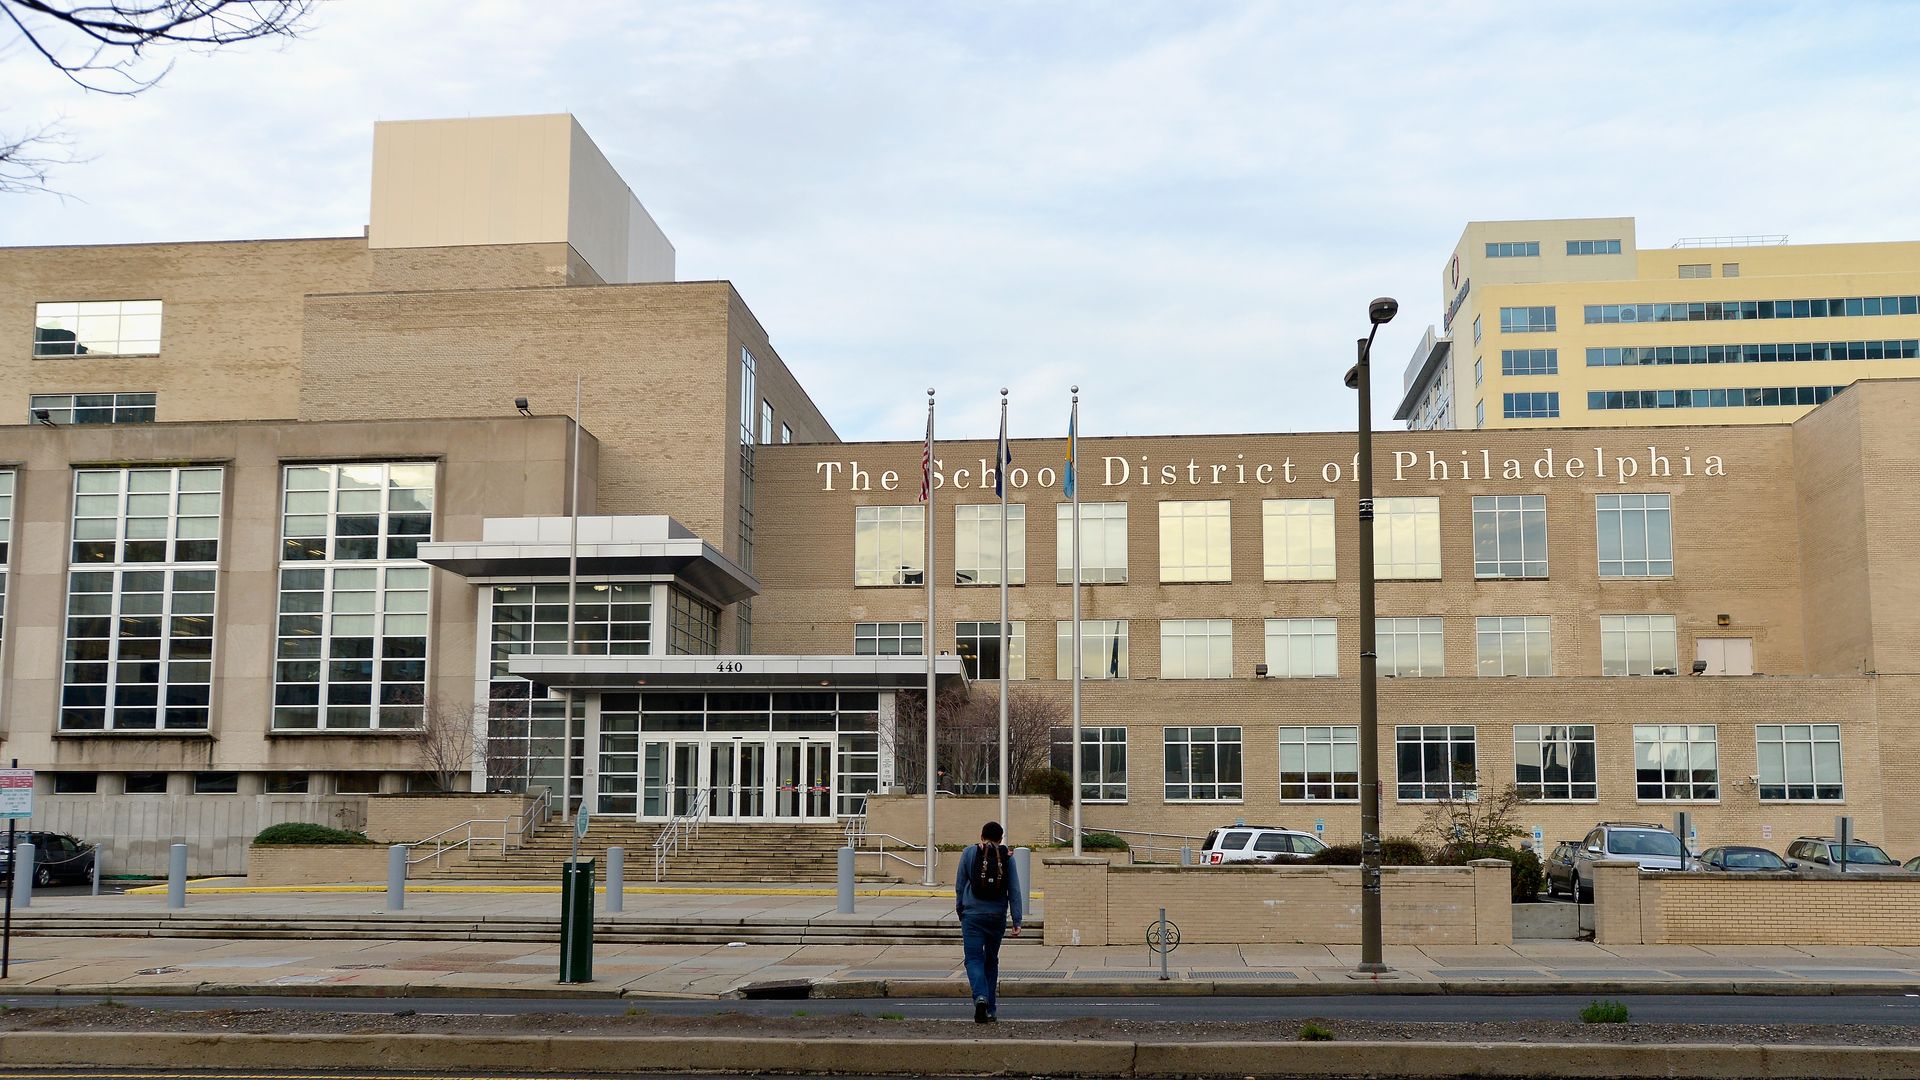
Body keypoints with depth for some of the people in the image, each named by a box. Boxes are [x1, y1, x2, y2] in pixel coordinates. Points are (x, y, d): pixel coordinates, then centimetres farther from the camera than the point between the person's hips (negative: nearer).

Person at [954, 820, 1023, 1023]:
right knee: (991, 960, 14)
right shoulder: (1006, 856, 1)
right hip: (997, 917, 2)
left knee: (974, 958, -2)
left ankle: (981, 997, -27)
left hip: (973, 915, -2)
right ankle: (990, 1010, 17)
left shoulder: (969, 853, 1)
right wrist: (1017, 921, 1)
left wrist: (960, 911, 19)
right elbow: (1014, 890, -1)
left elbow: (959, 886, 5)